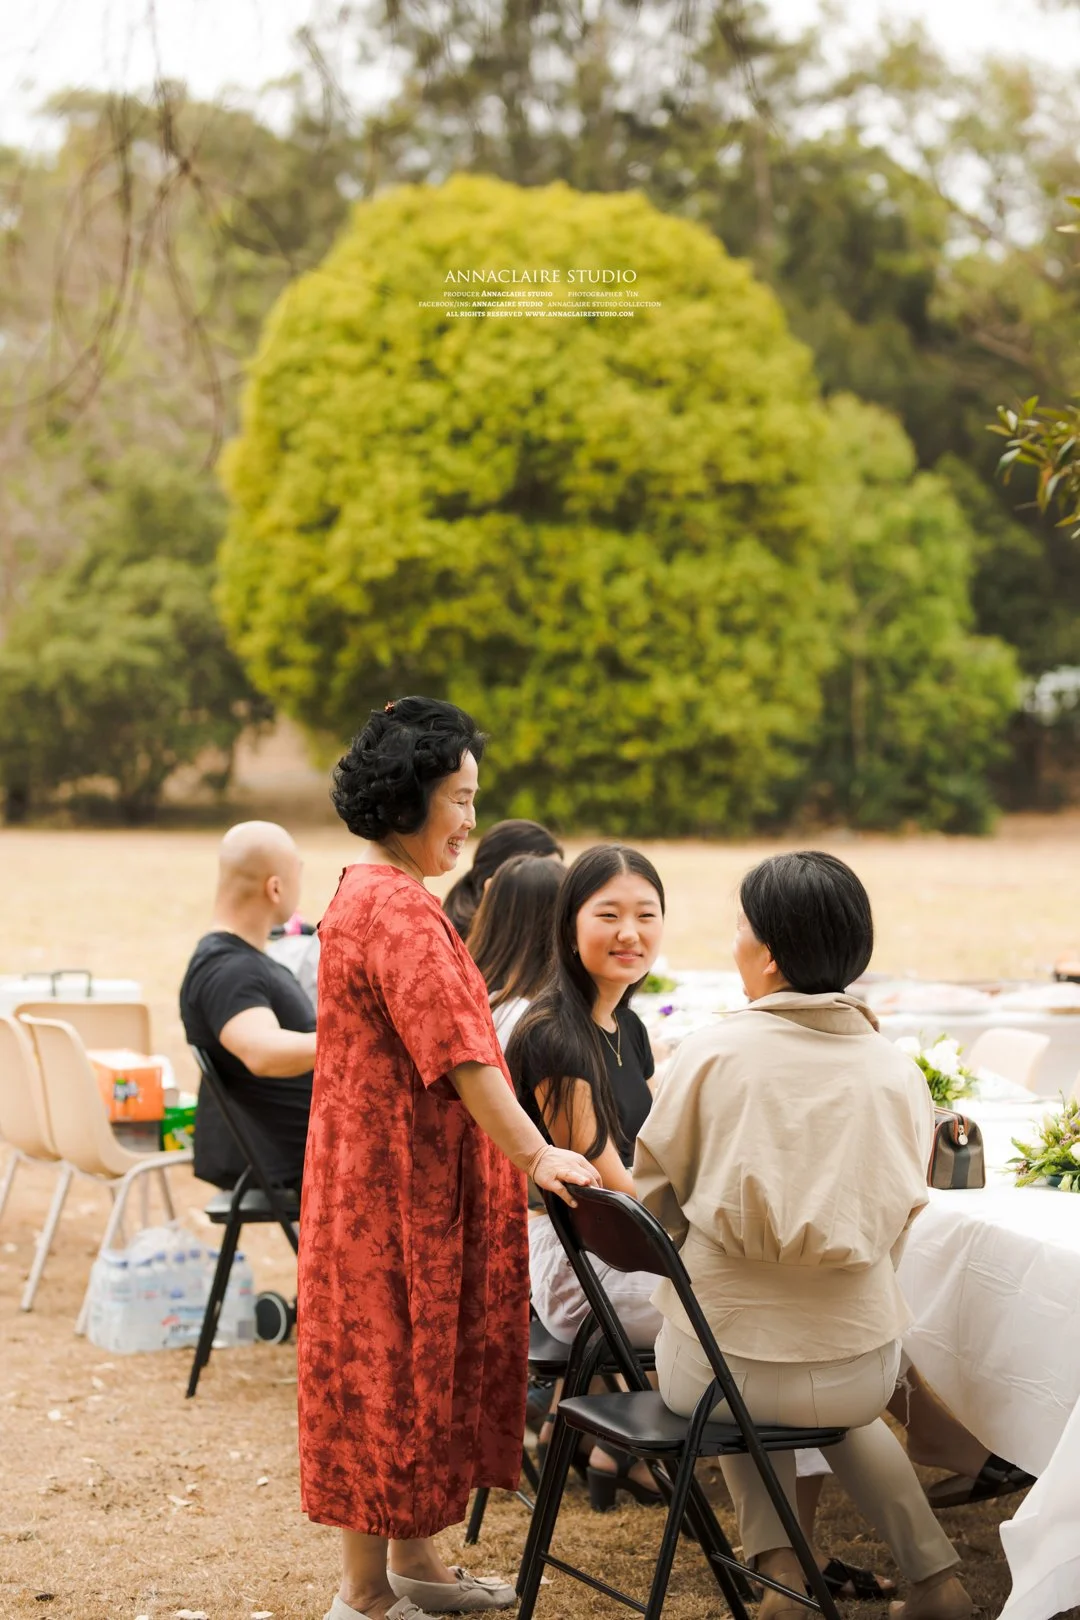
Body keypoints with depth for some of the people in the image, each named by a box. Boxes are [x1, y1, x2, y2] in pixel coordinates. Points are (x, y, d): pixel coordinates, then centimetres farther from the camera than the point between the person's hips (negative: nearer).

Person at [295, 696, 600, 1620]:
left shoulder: (375, 894, 16)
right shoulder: (397, 907, -19)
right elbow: (457, 1049, -26)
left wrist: (521, 1152, 23)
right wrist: (534, 1154, -29)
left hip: (406, 1172, 10)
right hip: (393, 1177, -10)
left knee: (421, 1359, 16)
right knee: (387, 1366, -3)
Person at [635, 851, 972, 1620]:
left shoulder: (712, 1053, -11)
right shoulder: (898, 1073, -4)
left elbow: (653, 1196, 1)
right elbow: (895, 1225, 6)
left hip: (713, 1368, -2)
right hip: (858, 1370, 2)